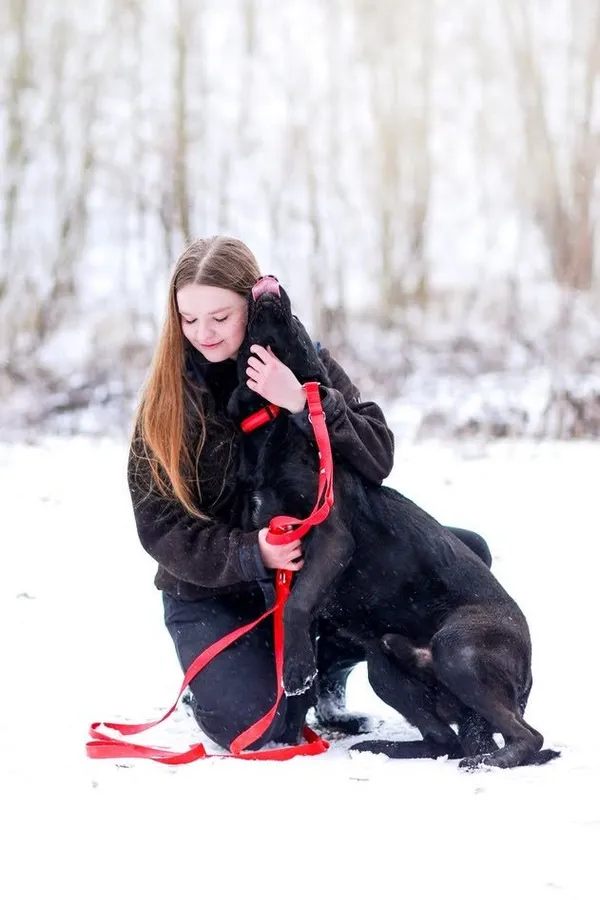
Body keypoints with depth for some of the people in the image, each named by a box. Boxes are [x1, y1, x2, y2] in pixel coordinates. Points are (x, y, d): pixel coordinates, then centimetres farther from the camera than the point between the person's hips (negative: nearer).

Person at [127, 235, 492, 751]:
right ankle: (217, 679, 11)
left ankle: (326, 669, 2)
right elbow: (161, 528, -12)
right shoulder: (167, 400, -10)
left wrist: (305, 404, -31)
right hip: (211, 591, -3)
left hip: (316, 561, 3)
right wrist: (251, 554, -28)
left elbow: (379, 459, -16)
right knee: (254, 726, -27)